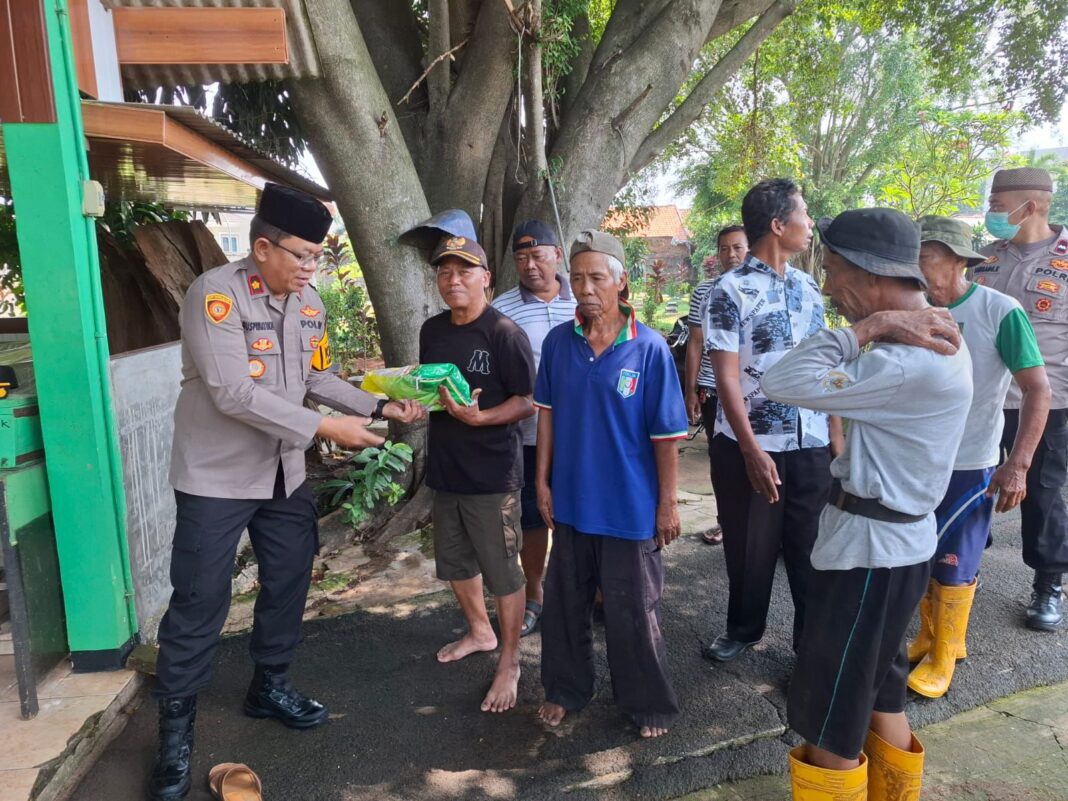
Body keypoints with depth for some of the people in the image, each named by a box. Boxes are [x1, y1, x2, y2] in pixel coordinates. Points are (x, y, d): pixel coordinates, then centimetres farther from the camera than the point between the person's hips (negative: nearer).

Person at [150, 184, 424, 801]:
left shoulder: (309, 302, 3)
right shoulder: (215, 294, -20)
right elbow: (233, 393, -27)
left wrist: (380, 407, -6)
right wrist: (323, 427, -27)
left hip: (285, 472, 7)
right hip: (217, 476, -6)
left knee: (289, 583, 16)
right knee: (200, 601, 2)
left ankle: (269, 685, 37)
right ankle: (176, 726, 20)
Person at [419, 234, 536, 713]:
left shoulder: (505, 334, -14)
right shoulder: (432, 331, 7)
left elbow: (527, 402, -14)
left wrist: (479, 416, -28)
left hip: (492, 473, -7)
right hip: (445, 468, 8)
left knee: (501, 571, 4)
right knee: (454, 561, 21)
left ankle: (509, 662, 21)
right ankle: (479, 631, 45)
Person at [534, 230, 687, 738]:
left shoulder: (649, 348, -13)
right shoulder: (558, 342, -3)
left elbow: (666, 434, -9)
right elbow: (547, 412, 5)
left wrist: (668, 503, -7)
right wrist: (542, 481, 3)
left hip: (630, 506, -3)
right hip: (570, 500, 4)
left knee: (632, 611, 10)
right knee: (565, 602, 18)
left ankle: (647, 705, 32)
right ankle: (565, 690, 39)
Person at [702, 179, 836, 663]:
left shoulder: (808, 288, 9)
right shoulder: (730, 292, -9)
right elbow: (726, 377, -13)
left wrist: (837, 433, 9)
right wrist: (752, 451, -16)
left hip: (811, 445, 5)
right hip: (749, 445, -4)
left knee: (812, 546, 11)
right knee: (749, 547, 11)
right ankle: (744, 629, 34)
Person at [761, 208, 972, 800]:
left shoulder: (911, 363, -27)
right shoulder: (923, 340, 7)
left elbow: (785, 383, -28)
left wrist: (868, 327, -24)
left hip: (869, 551, -10)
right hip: (890, 543, 10)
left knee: (830, 720, 6)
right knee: (879, 695, 26)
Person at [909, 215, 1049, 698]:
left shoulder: (1000, 312, -14)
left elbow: (1038, 391, -13)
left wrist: (1017, 464, -20)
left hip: (969, 465, -4)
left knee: (953, 566, 7)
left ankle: (943, 657, 26)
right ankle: (930, 635, 36)